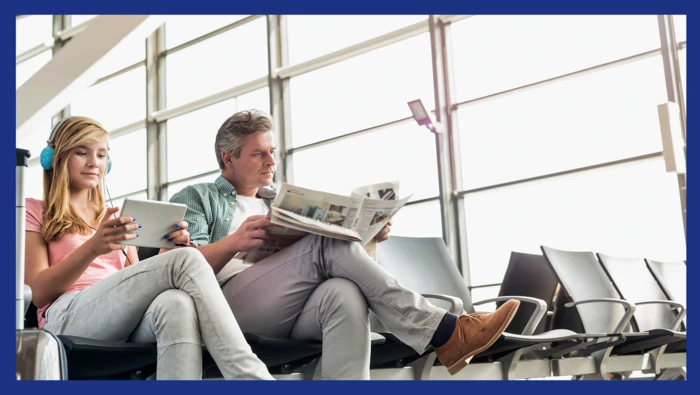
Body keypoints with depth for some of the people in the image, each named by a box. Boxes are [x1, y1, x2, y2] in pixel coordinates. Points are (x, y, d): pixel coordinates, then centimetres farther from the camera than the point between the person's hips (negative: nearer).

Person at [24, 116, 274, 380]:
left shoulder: (116, 218, 30)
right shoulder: (33, 212, 16)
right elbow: (38, 292, 1)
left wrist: (168, 253, -1)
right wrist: (92, 248, -16)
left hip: (129, 321, 4)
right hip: (69, 318, -4)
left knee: (177, 303, -37)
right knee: (186, 260, -29)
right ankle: (252, 378, -40)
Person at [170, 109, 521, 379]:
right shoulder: (195, 198, 16)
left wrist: (367, 235, 1)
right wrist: (234, 242, -18)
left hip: (293, 313, 4)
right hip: (227, 304, -4)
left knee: (344, 292, -33)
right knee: (328, 245, -26)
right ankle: (444, 334, -27)